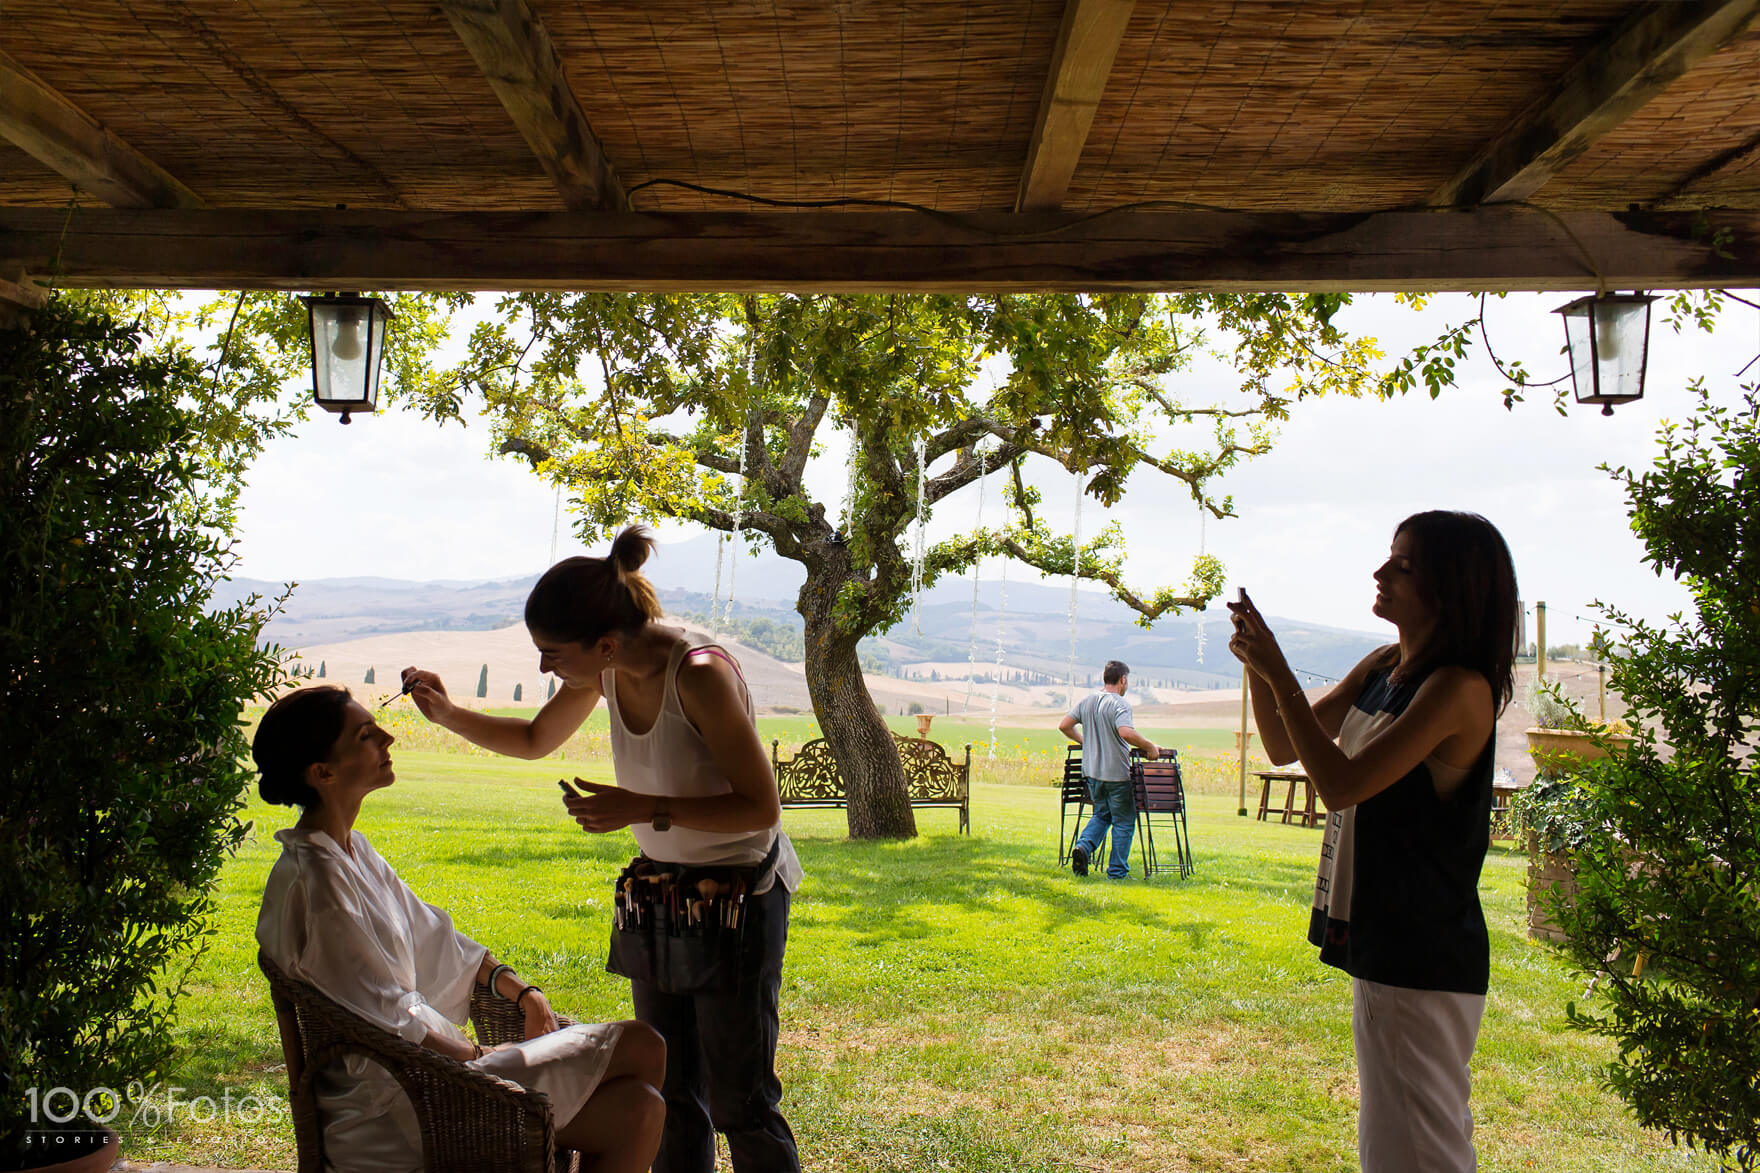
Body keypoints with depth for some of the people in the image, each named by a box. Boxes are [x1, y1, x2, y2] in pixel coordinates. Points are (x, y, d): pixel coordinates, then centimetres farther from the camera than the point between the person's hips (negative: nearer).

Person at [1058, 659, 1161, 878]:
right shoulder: (1120, 704, -14)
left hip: (1092, 771, 6)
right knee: (1123, 822, 7)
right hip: (1116, 773, -6)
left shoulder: (1086, 701, 6)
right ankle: (1117, 871, 9)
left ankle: (1083, 846, -1)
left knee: (1101, 814, 23)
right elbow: (1126, 733, -30)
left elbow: (1064, 725, 9)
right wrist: (1149, 747, -18)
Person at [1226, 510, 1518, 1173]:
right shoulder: (1382, 668, 8)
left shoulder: (1460, 688, -19)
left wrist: (1279, 674, -21)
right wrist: (1258, 663, -2)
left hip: (1421, 961, -9)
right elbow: (1283, 749, 13)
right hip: (1382, 943, 9)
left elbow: (1340, 784, -24)